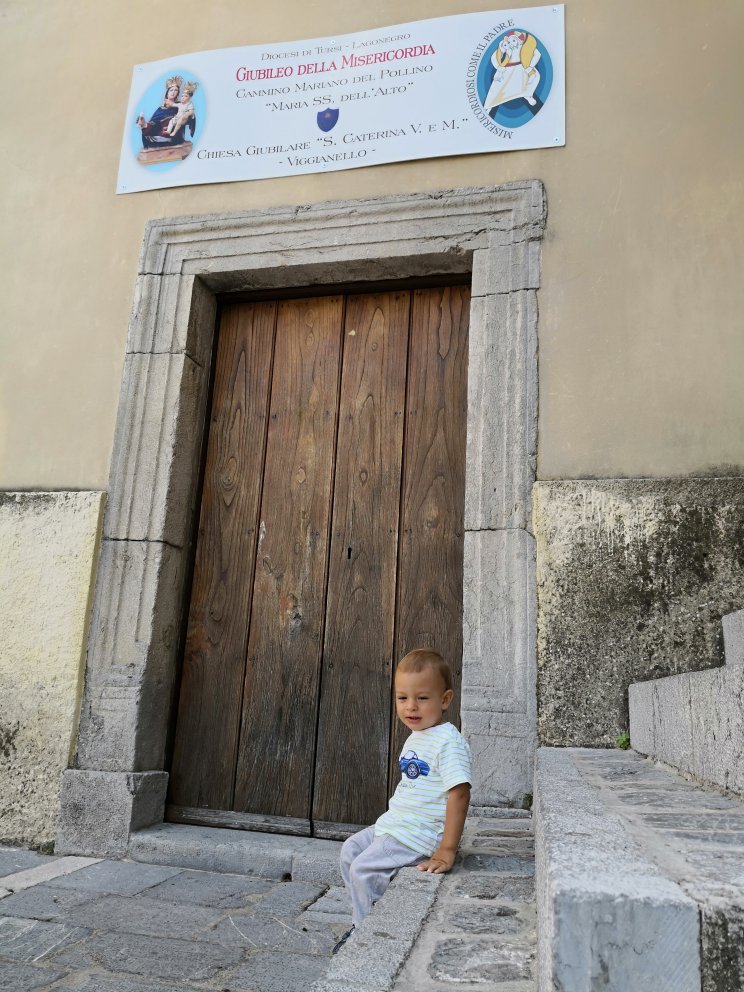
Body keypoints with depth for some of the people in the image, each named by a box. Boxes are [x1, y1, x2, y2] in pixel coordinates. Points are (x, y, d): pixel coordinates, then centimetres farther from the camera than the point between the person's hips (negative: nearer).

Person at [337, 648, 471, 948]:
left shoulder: (448, 741, -21)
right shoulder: (416, 737, 10)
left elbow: (459, 794, -26)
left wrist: (447, 852, -29)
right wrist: (392, 822, 16)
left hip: (419, 834, -10)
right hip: (396, 823, 10)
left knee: (364, 870, -13)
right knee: (350, 850, 15)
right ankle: (363, 921, 26)